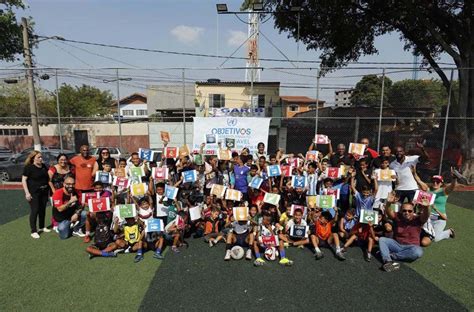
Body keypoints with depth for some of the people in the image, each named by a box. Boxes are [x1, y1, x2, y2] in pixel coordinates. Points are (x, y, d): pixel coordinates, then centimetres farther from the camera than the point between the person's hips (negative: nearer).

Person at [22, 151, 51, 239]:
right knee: (34, 211, -4)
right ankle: (34, 231, 4)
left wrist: (48, 189, 13)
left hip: (44, 192, 6)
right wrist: (27, 193, -16)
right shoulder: (28, 167, -8)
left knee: (42, 210, 13)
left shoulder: (44, 166, 10)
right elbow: (24, 180, -10)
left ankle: (42, 227, 27)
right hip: (34, 193, -6)